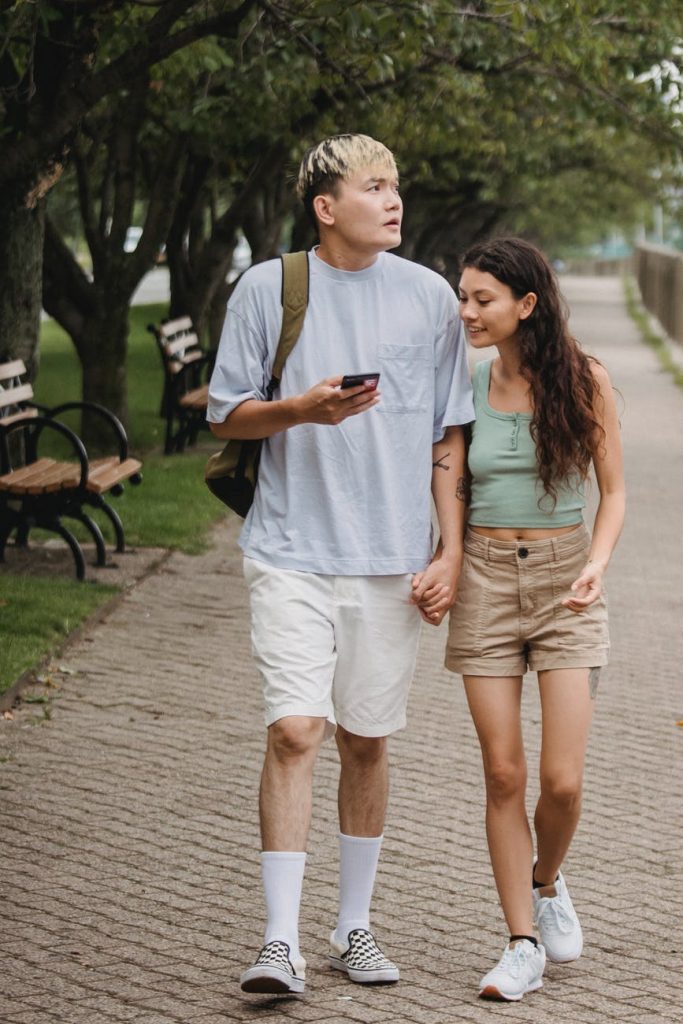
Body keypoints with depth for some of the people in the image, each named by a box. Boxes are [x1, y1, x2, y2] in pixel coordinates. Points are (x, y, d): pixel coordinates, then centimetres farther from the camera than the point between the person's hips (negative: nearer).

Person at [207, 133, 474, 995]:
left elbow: (448, 438, 9)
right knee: (294, 731, -13)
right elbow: (226, 415, 5)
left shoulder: (429, 298, 5)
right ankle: (281, 941, -9)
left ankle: (353, 928, 22)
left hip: (392, 559, 2)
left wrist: (450, 552, 2)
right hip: (292, 551, -2)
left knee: (366, 742, 9)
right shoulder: (266, 290, 0)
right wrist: (303, 409, -14)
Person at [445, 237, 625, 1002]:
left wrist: (597, 565, -15)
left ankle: (546, 881, 26)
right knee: (503, 774, 0)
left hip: (564, 580, -2)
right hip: (486, 579, 2)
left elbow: (612, 490, 2)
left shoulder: (583, 381, -4)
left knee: (562, 779, -6)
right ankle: (523, 944, 10)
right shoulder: (466, 385, 2)